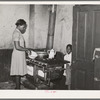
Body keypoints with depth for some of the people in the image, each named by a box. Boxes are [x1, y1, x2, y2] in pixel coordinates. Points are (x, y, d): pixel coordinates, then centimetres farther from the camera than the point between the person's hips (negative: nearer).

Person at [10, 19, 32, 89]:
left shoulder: (18, 33, 12)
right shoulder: (16, 33, -18)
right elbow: (17, 47, -24)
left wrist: (26, 50, 7)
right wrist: (27, 49, -13)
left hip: (20, 55, 10)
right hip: (18, 55, -10)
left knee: (19, 73, 14)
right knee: (18, 73, -1)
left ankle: (18, 87, 23)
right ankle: (17, 88, 7)